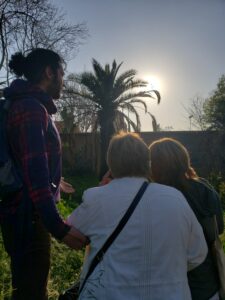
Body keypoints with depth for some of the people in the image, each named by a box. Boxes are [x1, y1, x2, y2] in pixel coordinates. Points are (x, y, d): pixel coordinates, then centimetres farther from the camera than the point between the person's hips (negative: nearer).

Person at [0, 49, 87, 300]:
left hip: (28, 211, 10)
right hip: (26, 215, -10)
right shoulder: (31, 107, -17)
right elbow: (34, 169, -27)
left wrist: (53, 183, 34)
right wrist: (58, 227, -29)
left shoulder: (31, 105, 14)